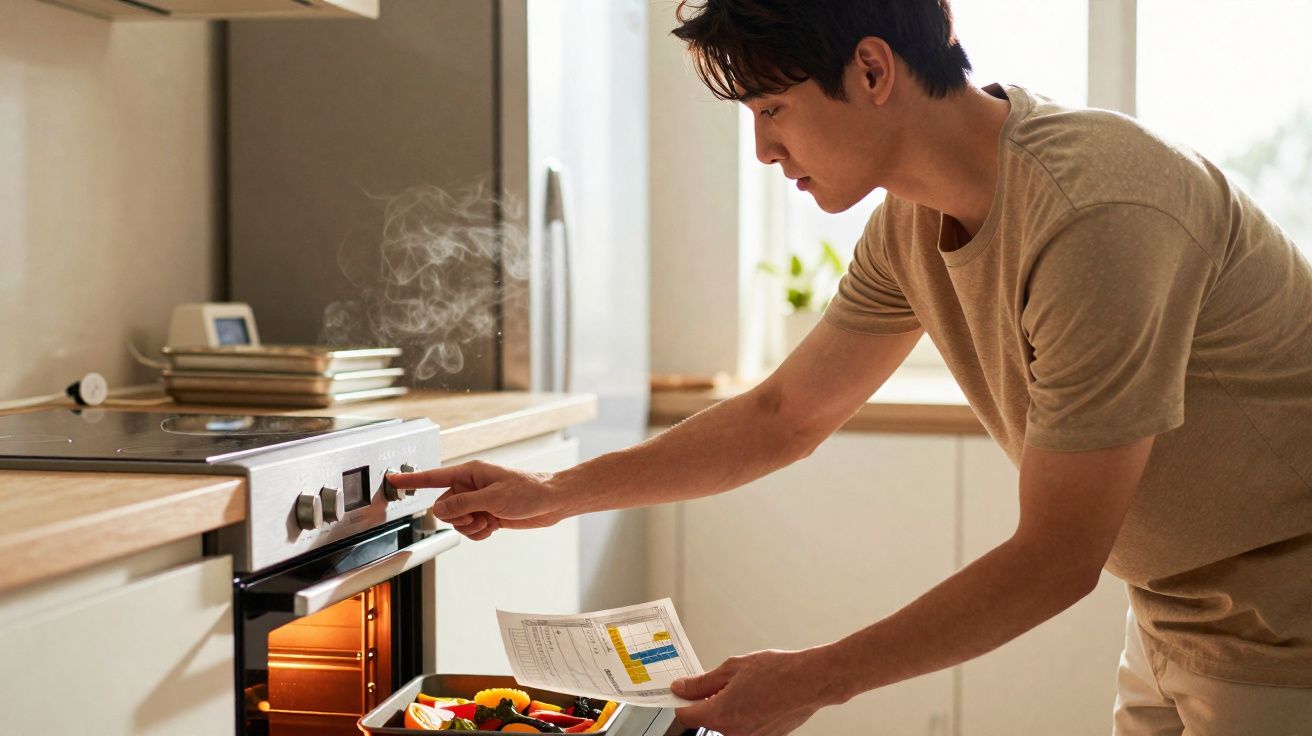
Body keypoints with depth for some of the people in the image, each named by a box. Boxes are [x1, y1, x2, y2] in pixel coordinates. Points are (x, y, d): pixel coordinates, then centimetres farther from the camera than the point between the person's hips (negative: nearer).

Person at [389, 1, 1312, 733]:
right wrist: (551, 494, 6)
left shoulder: (1095, 215, -30)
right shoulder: (913, 221, -3)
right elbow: (783, 415, 9)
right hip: (1176, 616, 7)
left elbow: (1055, 559, -25)